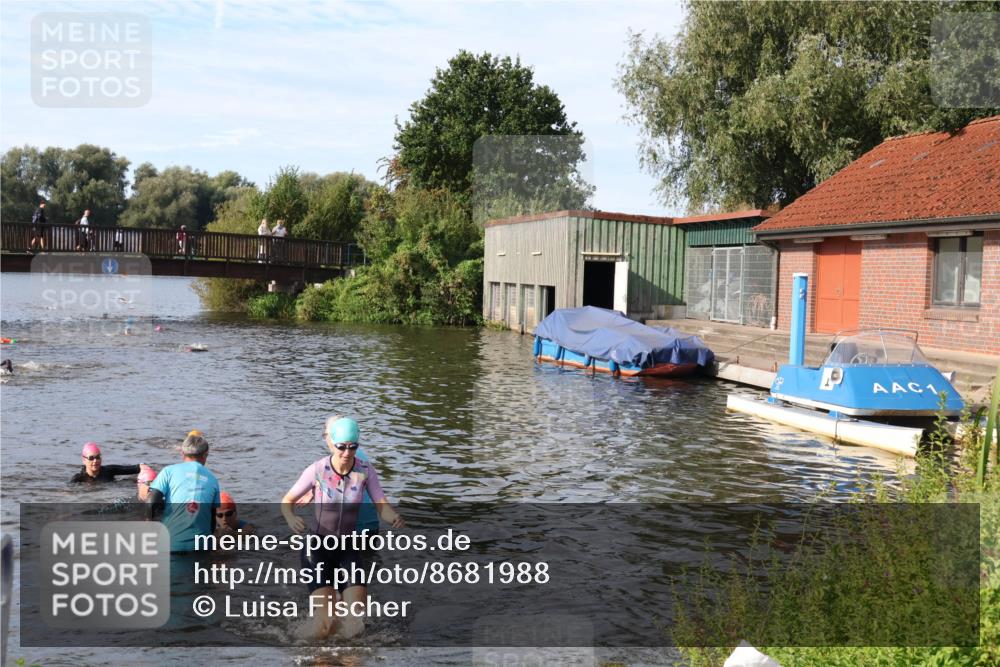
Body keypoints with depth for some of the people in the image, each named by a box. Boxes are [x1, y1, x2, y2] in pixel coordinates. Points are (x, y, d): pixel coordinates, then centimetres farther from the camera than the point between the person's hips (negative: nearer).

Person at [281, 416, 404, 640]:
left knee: (352, 630, -14)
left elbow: (382, 507, -12)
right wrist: (291, 518, -25)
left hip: (349, 547, 2)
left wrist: (395, 517, -36)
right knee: (321, 629, -17)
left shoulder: (366, 470, -10)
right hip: (317, 546, -1)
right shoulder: (316, 470, -15)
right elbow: (287, 501, -3)